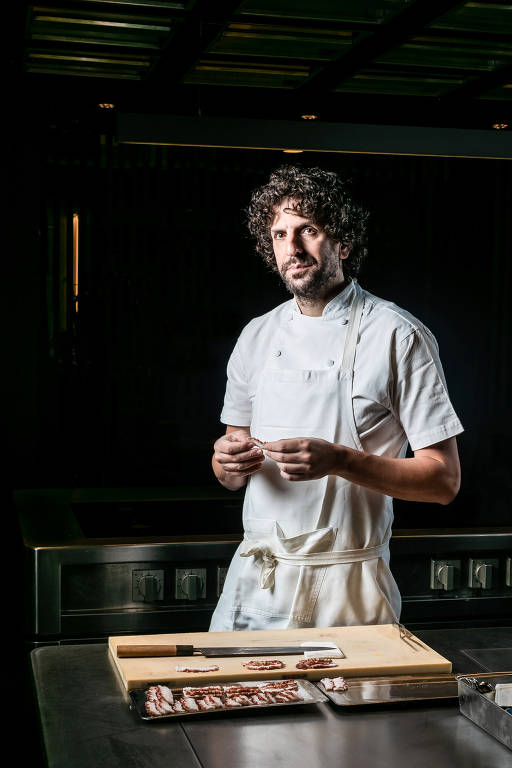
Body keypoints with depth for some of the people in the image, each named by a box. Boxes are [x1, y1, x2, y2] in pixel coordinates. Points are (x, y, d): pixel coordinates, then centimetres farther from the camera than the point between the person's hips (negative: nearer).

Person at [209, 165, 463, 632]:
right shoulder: (257, 336, 9)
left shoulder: (399, 337, -7)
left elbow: (444, 480, -10)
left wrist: (340, 461, -23)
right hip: (254, 579, 5)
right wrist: (229, 461, -7)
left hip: (347, 593, -4)